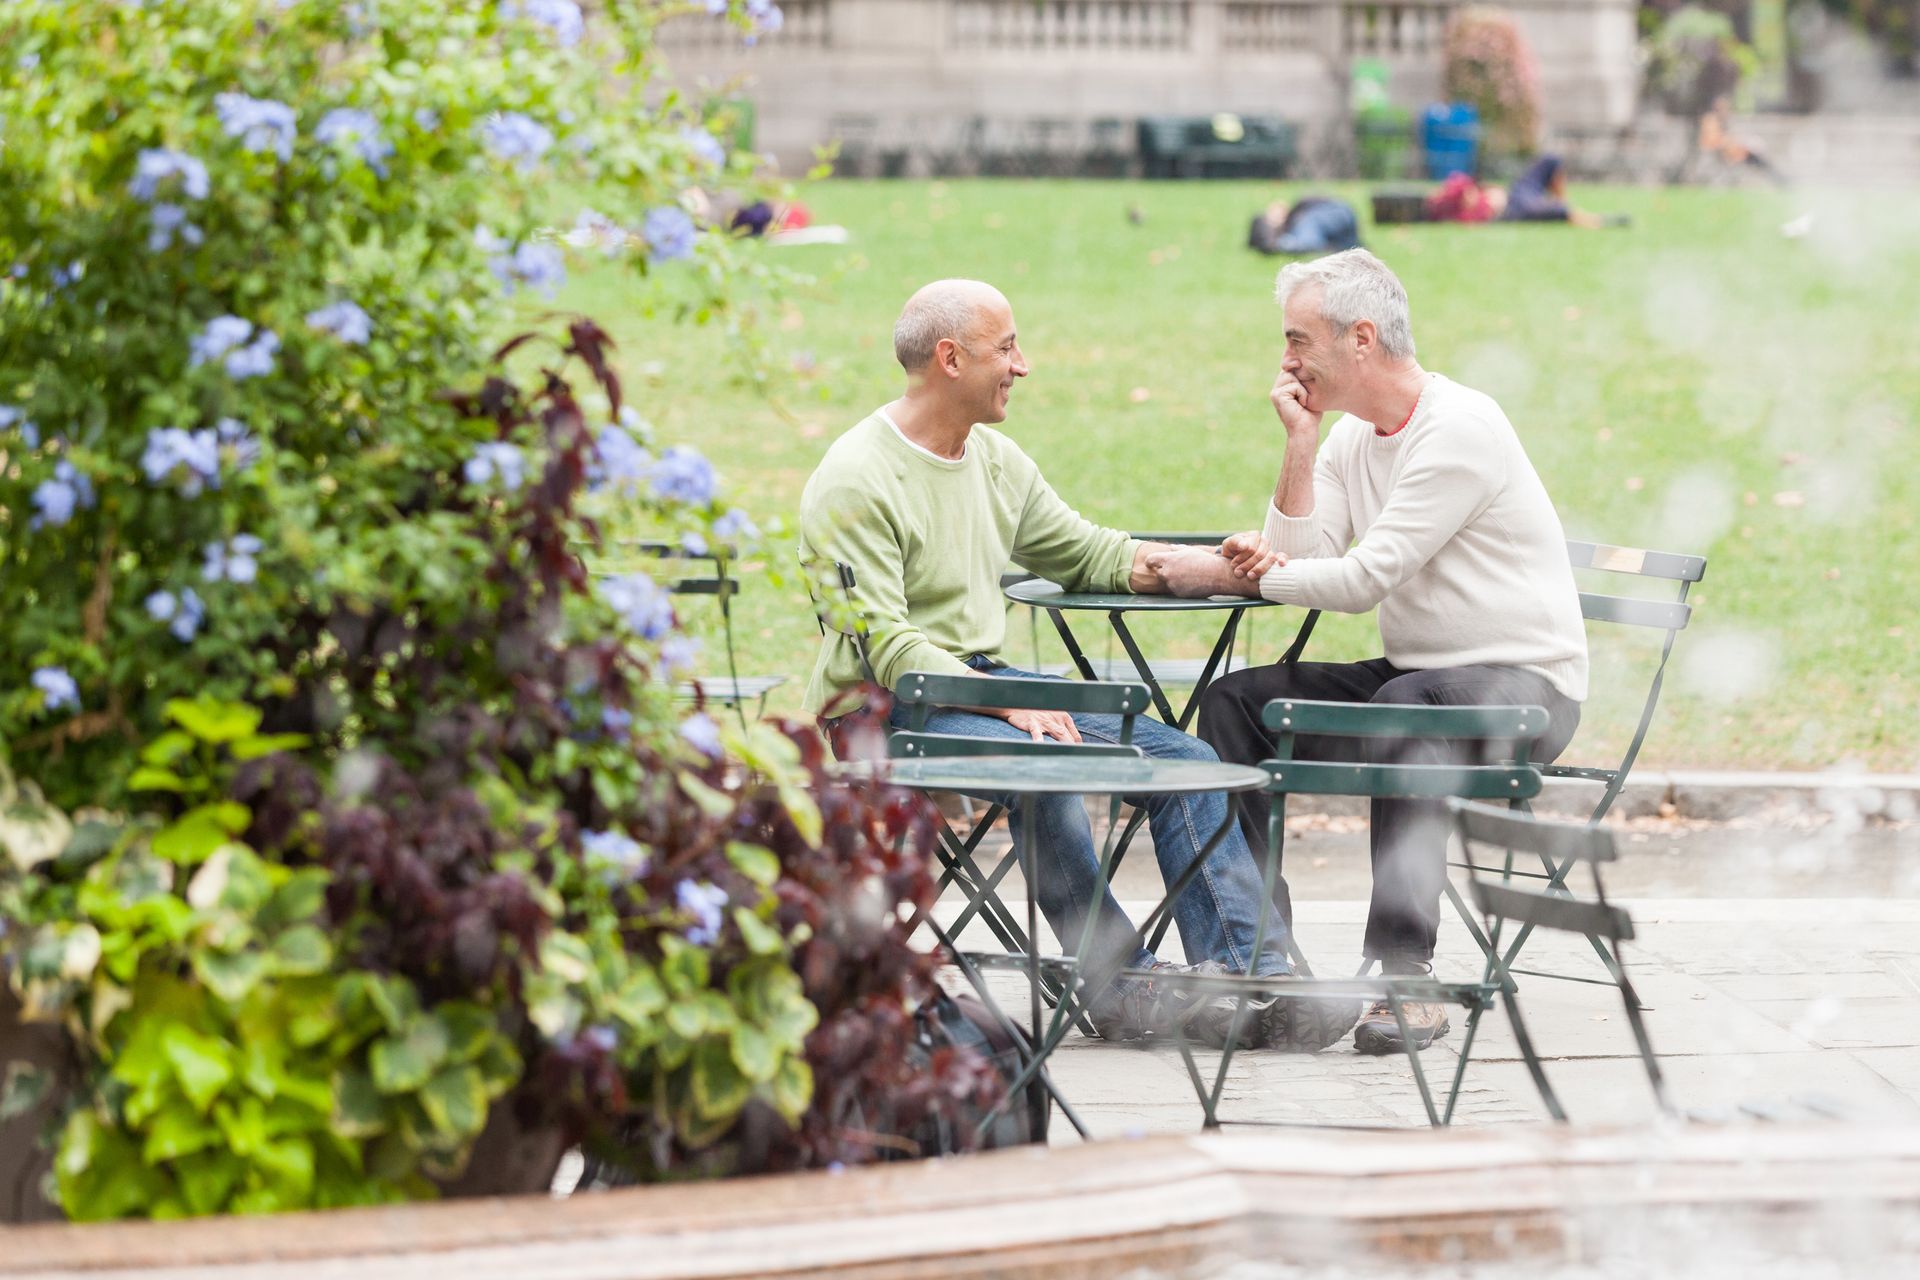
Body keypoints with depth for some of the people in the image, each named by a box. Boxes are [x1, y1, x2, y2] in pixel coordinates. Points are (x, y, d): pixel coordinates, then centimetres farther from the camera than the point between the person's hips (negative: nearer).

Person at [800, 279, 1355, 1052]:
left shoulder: (996, 460, 13)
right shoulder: (855, 482, -13)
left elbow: (1087, 553, 23)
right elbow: (880, 642, -20)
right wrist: (1007, 704, -27)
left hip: (981, 681, 9)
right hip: (880, 707, -8)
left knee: (1182, 757, -7)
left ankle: (1252, 979, -13)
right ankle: (1129, 992, -23)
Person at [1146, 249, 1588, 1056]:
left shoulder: (1459, 429, -16)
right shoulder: (1352, 436, 12)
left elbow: (1365, 578, -22)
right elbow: (1296, 561, 1)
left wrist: (1221, 577, -16)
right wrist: (1300, 442, -5)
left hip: (1524, 681, -8)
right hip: (1417, 678, 9)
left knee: (1407, 708, -39)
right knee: (1235, 702, -6)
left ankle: (1407, 977, -43)